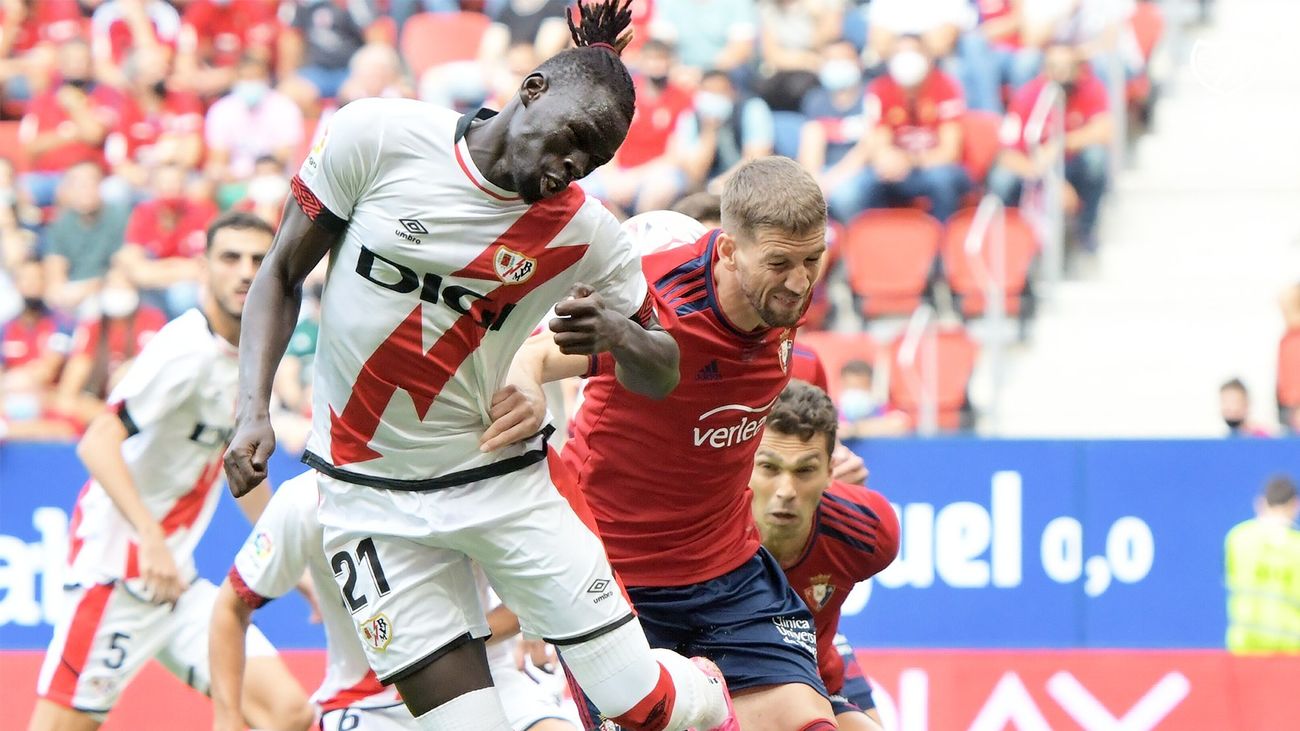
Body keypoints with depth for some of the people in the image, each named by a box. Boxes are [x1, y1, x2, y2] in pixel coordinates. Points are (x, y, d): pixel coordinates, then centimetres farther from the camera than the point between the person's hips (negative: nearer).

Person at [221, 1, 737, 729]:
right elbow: (282, 274, -1)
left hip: (502, 478, 2)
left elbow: (663, 373, 4)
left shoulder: (587, 233, -6)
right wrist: (255, 411, -13)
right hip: (371, 497, -2)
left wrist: (616, 334, -19)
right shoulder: (377, 137, -11)